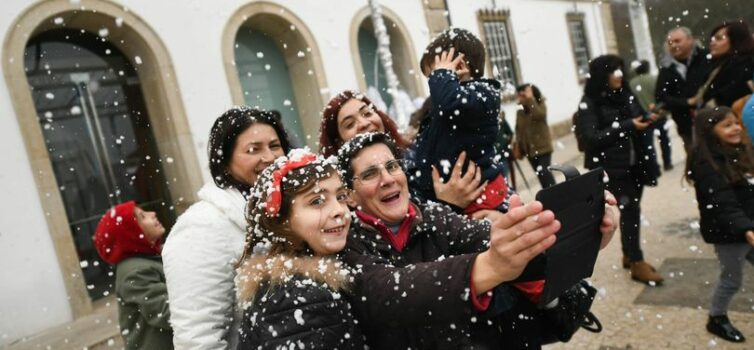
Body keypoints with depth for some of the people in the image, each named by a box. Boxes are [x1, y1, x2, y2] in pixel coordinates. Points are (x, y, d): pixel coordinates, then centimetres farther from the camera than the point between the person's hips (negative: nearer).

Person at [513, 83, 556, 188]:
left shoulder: (540, 105, -7)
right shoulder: (520, 112, 6)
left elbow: (539, 115, -30)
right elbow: (518, 130, 10)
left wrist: (530, 99, -26)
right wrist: (517, 146, 2)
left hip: (542, 147, -5)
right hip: (529, 149, 5)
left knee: (544, 172, -14)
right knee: (540, 174, 12)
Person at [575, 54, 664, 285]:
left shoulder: (624, 95, 9)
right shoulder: (589, 104, -10)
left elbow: (636, 123, 19)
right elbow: (592, 137, -18)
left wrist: (648, 120, -3)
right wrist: (628, 126, -21)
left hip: (634, 164, 6)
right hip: (612, 168, -6)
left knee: (631, 210, 11)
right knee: (629, 210, -7)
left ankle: (629, 255, 27)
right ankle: (637, 263, 4)